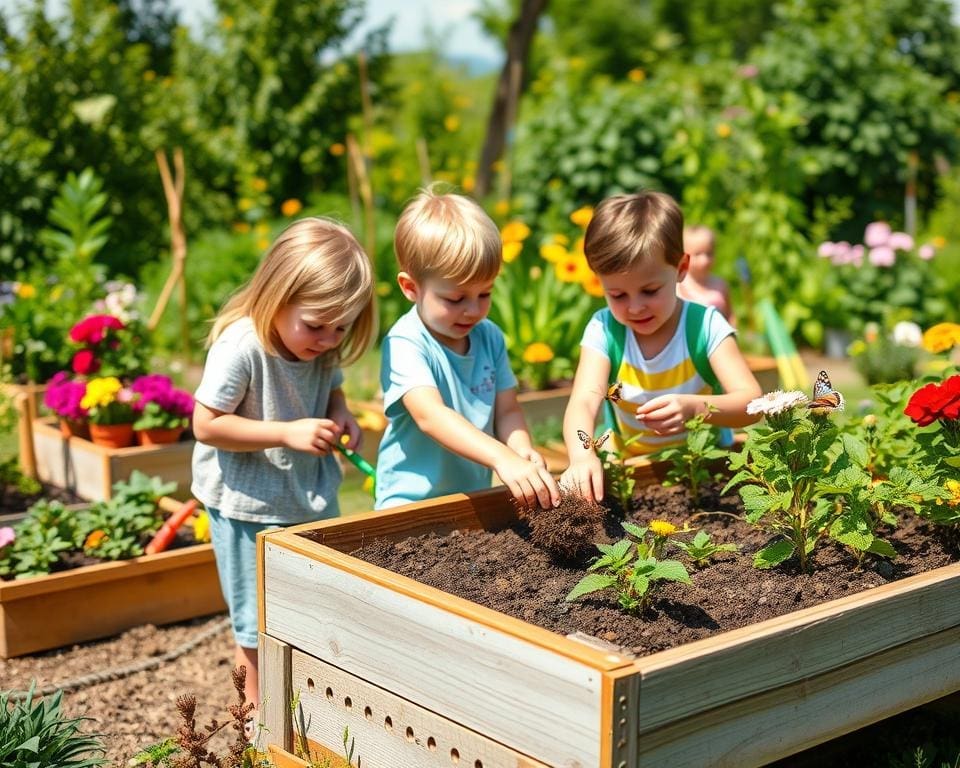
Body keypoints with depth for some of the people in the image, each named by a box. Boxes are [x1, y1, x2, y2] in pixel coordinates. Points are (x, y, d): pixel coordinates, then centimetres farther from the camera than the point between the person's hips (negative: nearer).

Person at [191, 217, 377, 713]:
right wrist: (287, 433, -30)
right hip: (249, 506, -6)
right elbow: (206, 424, -23)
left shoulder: (323, 346, -7)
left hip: (313, 497, 6)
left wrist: (340, 415, -10)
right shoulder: (241, 347, -27)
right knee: (261, 622, 9)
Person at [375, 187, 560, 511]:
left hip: (476, 498, 4)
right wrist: (503, 458, -40)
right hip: (412, 503, -4)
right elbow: (430, 416, -28)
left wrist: (522, 450, -15)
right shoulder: (405, 345, -14)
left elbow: (507, 410, 8)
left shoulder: (490, 336, 7)